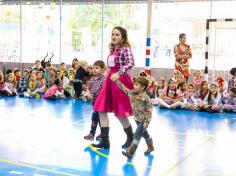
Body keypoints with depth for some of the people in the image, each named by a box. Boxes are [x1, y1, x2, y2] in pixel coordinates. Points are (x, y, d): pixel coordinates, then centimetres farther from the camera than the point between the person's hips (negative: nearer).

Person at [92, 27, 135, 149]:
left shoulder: (125, 49, -11)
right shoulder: (112, 49, 12)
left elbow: (131, 63, -28)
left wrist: (119, 73, -36)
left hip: (121, 80, -8)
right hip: (110, 80, 8)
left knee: (119, 112, 0)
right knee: (101, 109, 0)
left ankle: (130, 138, 24)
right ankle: (105, 141, 6)